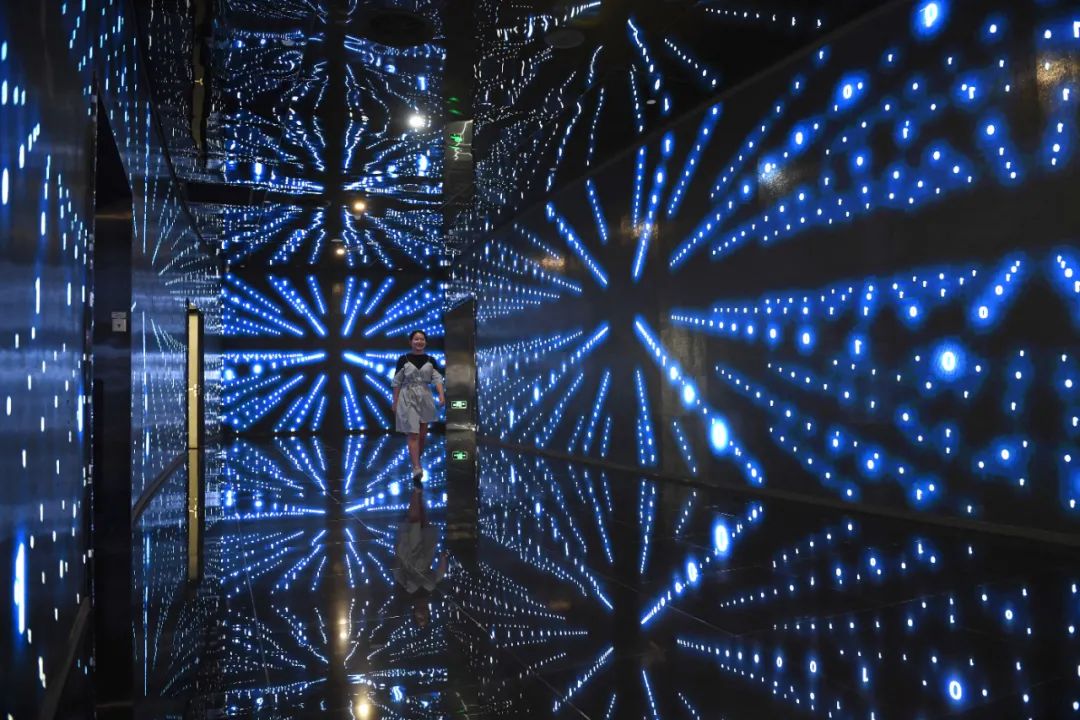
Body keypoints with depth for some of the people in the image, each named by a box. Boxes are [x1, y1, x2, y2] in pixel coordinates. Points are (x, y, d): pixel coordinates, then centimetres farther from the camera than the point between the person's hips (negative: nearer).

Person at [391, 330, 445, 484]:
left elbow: (437, 379, -5)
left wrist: (441, 395, -22)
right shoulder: (403, 360, -2)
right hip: (408, 399, -3)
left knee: (423, 434, 11)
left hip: (425, 398, 3)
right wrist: (395, 403, -1)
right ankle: (417, 468, -17)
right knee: (412, 434, -11)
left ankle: (417, 461, 31)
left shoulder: (430, 360, 5)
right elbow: (397, 382, 1)